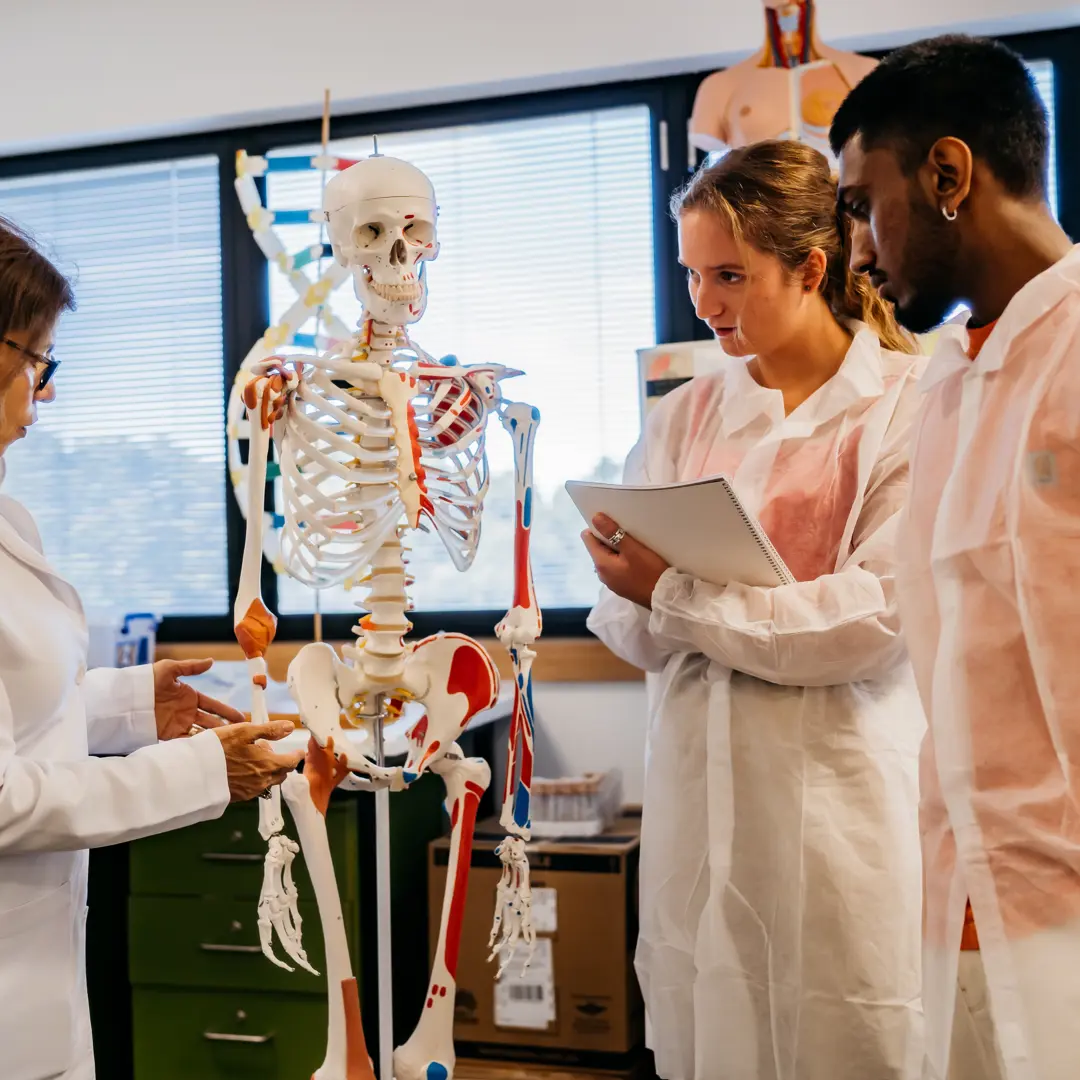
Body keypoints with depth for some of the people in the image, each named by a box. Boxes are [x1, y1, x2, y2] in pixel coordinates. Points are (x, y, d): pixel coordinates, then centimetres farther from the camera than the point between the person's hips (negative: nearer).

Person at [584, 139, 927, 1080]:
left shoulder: (910, 405, -4)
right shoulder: (684, 417, 9)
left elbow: (882, 617, -14)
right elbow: (631, 634, 6)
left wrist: (679, 598, -13)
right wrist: (640, 608, -18)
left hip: (839, 793, -4)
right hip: (696, 790, 4)